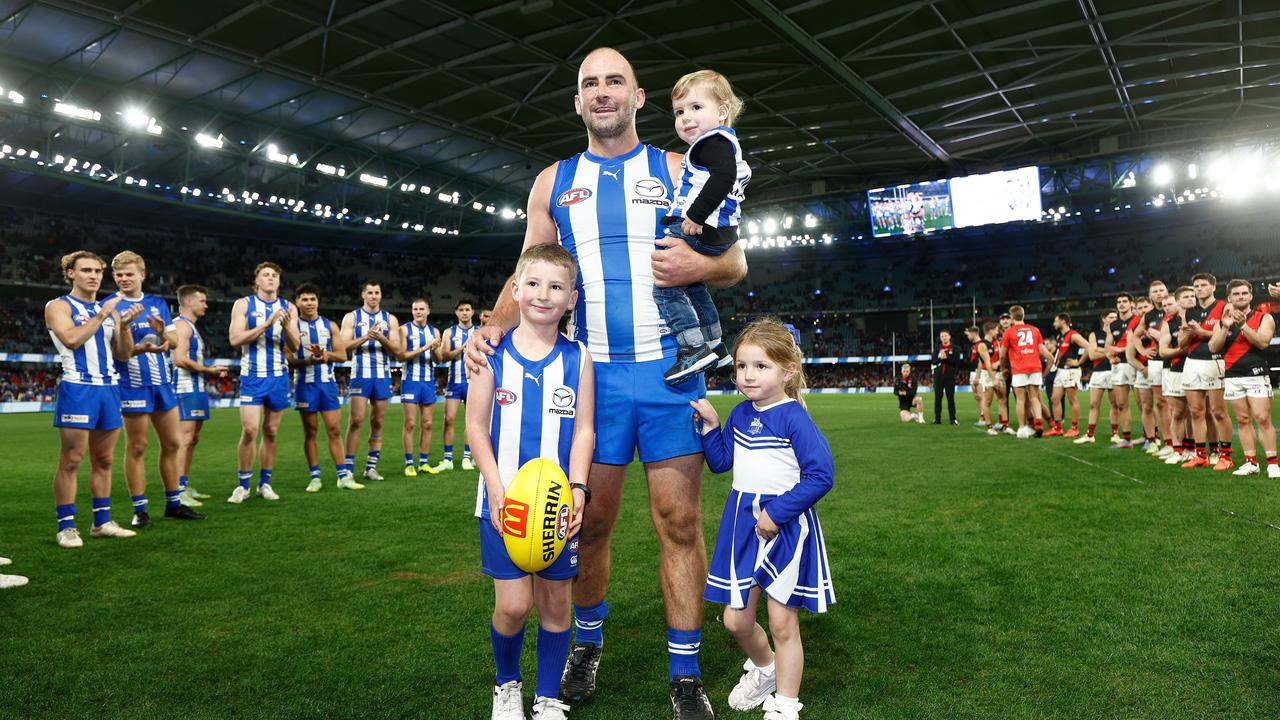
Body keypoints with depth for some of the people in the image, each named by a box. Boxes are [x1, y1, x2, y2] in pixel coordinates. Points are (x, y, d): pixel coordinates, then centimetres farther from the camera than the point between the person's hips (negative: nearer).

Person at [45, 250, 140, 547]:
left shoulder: (109, 309, 16)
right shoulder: (58, 306, 0)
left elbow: (123, 355, 11)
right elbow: (72, 339, -18)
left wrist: (125, 324, -4)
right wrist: (102, 315, -12)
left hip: (109, 389, 6)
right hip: (77, 389, -6)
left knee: (104, 460, 10)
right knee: (70, 462, -4)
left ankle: (102, 522, 17)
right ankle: (66, 527, 2)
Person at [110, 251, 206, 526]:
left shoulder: (158, 303, 10)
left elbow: (173, 342, 6)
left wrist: (162, 332, -17)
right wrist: (139, 348, -30)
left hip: (162, 382, 5)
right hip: (133, 384, -5)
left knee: (173, 444, 9)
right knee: (137, 447, 0)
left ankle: (174, 504, 21)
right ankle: (140, 510, 10)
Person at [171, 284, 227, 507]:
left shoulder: (191, 327, 22)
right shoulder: (181, 324, -10)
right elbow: (180, 359, -21)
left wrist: (211, 372, 11)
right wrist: (208, 370, -13)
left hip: (197, 388, 11)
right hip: (187, 389, -11)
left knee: (193, 439, 12)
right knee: (185, 438, -12)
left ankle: (185, 486, 19)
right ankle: (177, 491, -12)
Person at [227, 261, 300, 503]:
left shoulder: (288, 308, 7)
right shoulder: (244, 304, 0)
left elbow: (294, 347, 3)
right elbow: (235, 339, -11)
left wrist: (287, 326, -16)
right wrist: (266, 324, -19)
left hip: (279, 377, 3)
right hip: (252, 376, -3)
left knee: (270, 432, 7)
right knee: (249, 430, -10)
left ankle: (264, 483, 17)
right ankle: (242, 485, 3)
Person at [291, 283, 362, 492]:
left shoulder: (330, 325, 8)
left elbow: (342, 355, 4)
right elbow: (288, 359, -7)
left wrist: (325, 354, -15)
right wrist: (308, 361, -24)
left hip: (328, 382, 2)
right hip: (305, 384, -2)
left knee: (335, 430, 1)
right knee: (310, 432, 4)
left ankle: (344, 476, 3)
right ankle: (315, 477, 11)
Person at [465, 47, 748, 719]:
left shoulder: (677, 171, 7)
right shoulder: (554, 181, 12)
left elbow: (736, 261, 6)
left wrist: (700, 266, -17)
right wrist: (495, 325, -8)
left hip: (670, 369, -1)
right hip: (592, 372, 2)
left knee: (679, 520, 0)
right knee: (590, 522, 7)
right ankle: (587, 640, 31)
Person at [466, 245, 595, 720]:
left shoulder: (577, 359, -1)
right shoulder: (494, 353, -3)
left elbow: (583, 430, -1)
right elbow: (475, 426, -2)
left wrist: (577, 489, -12)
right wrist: (496, 489, -11)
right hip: (505, 499, -1)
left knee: (555, 602, 9)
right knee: (513, 604, -1)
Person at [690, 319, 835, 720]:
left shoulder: (793, 418, -16)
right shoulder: (740, 414, 4)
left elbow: (821, 475, -21)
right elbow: (721, 462, 13)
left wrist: (777, 513, -21)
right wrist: (710, 425, -1)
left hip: (785, 528, -6)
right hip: (741, 524, 6)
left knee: (782, 623, 7)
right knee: (735, 620, 13)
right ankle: (763, 667, 44)